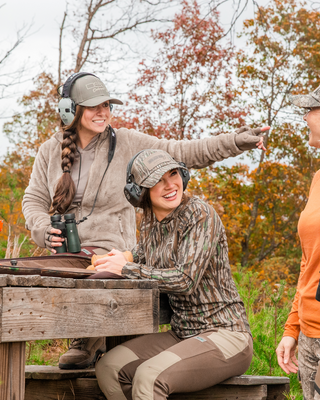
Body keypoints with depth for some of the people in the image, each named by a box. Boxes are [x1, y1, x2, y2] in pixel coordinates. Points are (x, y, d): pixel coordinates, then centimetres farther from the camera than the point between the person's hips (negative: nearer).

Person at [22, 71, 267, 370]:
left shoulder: (126, 144, 1)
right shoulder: (51, 151, 9)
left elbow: (182, 153, 0)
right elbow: (34, 200, 12)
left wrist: (235, 143, -9)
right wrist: (44, 230, -9)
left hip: (110, 250, -3)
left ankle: (87, 344, 3)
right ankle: (91, 342, 6)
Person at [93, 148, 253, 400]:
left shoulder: (200, 214, -14)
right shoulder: (150, 226, 9)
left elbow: (186, 278, -22)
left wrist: (126, 268, -14)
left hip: (225, 336, -8)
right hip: (182, 335, 8)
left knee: (149, 376, -28)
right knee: (108, 368, -7)